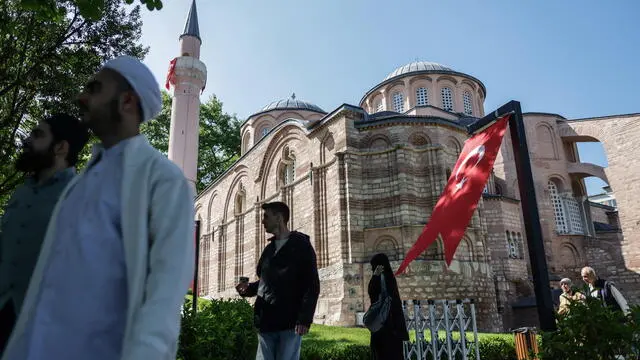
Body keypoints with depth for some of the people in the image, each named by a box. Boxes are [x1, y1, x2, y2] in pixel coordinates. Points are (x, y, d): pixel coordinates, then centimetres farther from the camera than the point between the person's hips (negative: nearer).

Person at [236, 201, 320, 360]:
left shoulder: (301, 245, -3)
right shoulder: (269, 249, 18)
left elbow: (312, 285, -9)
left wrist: (305, 319, -18)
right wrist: (249, 288, 5)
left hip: (290, 323, -6)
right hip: (266, 322, 6)